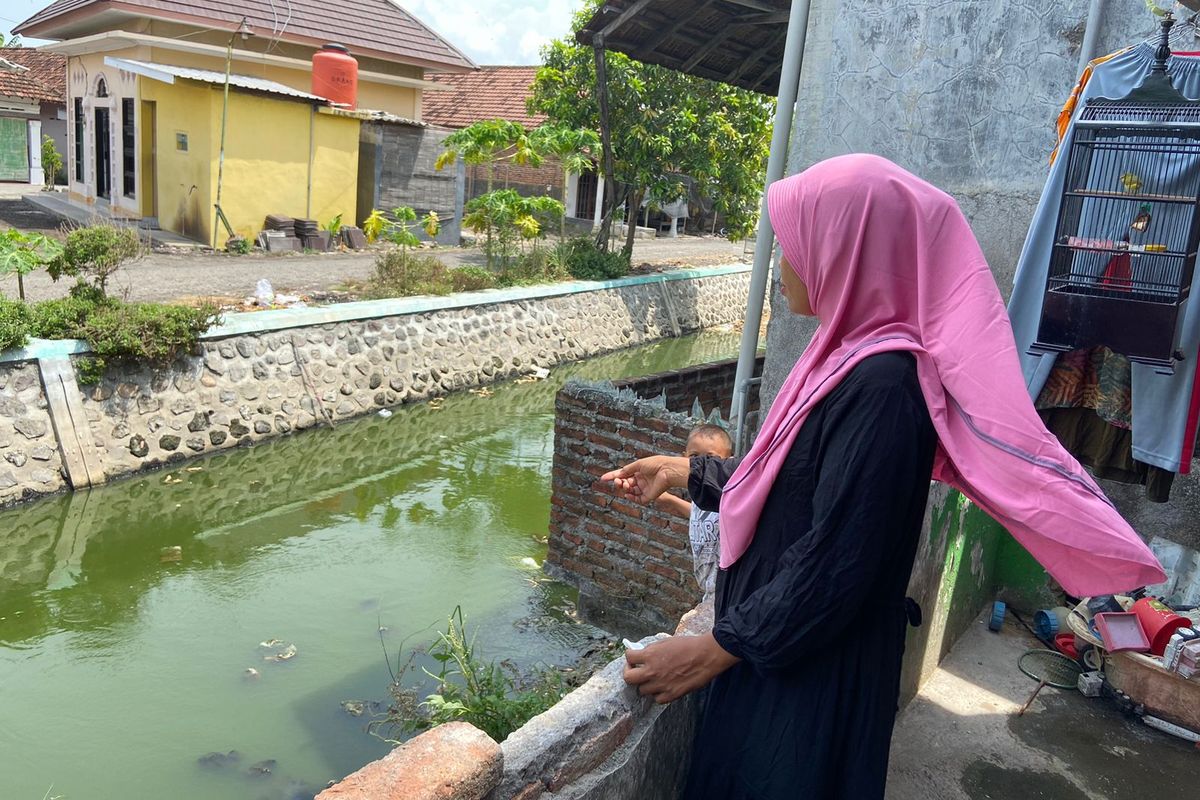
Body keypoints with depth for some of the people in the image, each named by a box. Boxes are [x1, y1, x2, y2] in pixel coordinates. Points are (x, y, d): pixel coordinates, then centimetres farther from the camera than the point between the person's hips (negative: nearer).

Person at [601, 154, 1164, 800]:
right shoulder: (851, 354, 3)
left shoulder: (881, 385, -27)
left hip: (813, 672, -8)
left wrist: (718, 649, -18)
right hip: (775, 641, 8)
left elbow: (835, 563, -26)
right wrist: (686, 473, 18)